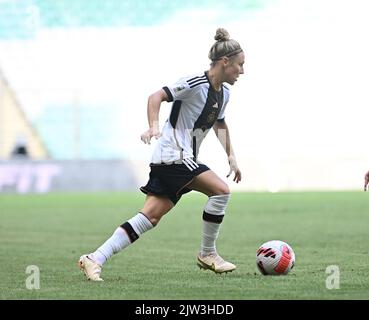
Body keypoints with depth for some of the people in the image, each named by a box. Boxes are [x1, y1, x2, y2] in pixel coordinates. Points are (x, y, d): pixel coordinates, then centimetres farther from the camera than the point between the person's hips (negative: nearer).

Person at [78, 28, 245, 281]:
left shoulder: (224, 94, 14)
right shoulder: (195, 83, -13)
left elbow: (220, 123, 31)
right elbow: (157, 97, -18)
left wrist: (231, 156, 25)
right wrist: (154, 126, -32)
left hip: (182, 160, 9)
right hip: (173, 155, -9)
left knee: (151, 216, 0)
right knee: (221, 191, -15)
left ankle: (94, 259, -3)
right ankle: (207, 254, 0)